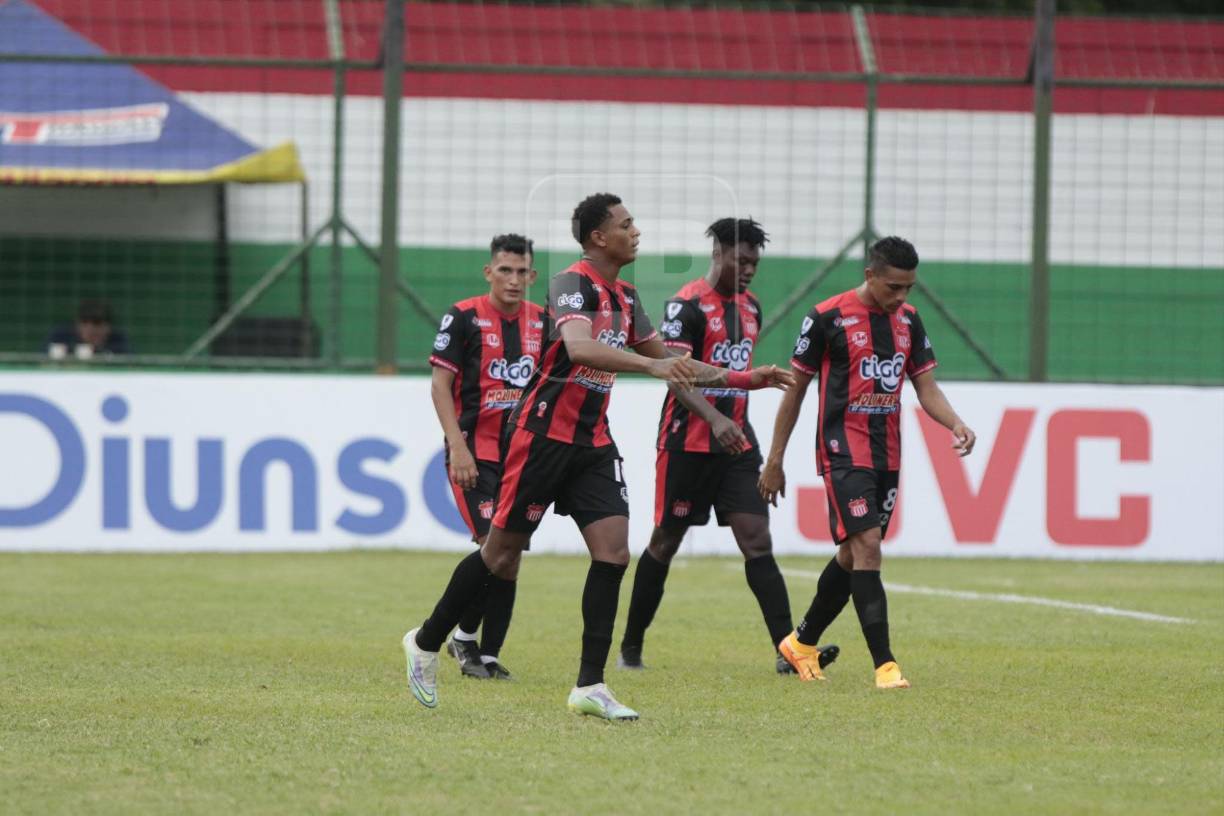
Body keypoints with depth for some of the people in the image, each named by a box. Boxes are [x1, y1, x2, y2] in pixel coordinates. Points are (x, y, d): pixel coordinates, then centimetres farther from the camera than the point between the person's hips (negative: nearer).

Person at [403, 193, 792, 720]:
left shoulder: (624, 296, 12)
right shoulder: (573, 285, -14)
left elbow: (670, 364, 22)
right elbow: (579, 347, -34)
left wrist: (743, 379, 15)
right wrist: (651, 365, -44)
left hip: (593, 443, 7)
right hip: (544, 435, -7)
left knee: (613, 551, -7)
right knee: (502, 554, 0)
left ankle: (590, 686, -6)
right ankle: (426, 643, 20)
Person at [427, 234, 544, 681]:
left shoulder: (543, 322, 9)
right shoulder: (464, 317, -5)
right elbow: (440, 385, -7)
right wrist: (458, 448, -15)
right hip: (475, 451, -5)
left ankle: (488, 654, 10)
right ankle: (466, 636, 2)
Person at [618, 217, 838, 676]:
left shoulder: (750, 307, 13)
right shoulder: (687, 305, -11)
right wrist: (714, 419, -33)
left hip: (737, 442, 6)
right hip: (688, 443, -6)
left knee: (757, 540, -6)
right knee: (666, 542, 4)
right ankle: (630, 647, 17)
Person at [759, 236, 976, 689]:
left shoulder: (908, 320, 7)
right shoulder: (828, 318, -10)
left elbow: (926, 387, 10)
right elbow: (796, 387, -3)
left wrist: (956, 424, -11)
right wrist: (775, 460, -1)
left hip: (887, 457, 7)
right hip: (843, 452, -7)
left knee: (853, 556, 13)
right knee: (866, 546, -17)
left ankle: (802, 643, 31)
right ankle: (884, 664, -18)